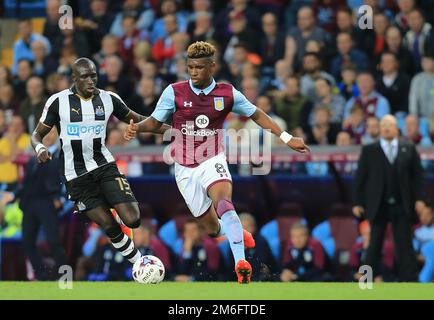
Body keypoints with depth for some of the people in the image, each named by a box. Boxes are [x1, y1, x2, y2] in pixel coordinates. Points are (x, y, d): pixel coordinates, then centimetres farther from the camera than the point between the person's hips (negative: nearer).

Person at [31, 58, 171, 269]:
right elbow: (37, 134, 1)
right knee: (109, 226, -7)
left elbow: (136, 120, 14)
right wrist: (39, 148, -23)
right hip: (76, 176, -2)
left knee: (132, 220, -13)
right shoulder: (58, 101, -6)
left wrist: (171, 130, 5)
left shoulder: (108, 99, 1)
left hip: (104, 165, 2)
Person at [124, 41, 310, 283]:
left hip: (212, 161, -2)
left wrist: (287, 138, 7)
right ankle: (238, 233, 43)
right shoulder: (174, 92, -5)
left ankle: (241, 264, -42)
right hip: (186, 169, 2)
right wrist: (137, 128, -18)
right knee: (213, 229, 7)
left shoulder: (227, 94, -3)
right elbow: (155, 122, 4)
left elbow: (256, 115, 10)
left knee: (223, 203, -33)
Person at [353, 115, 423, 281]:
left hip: (402, 206, 1)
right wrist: (358, 202, -1)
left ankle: (409, 280, -1)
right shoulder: (369, 150, 3)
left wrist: (418, 198, -1)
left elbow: (417, 174, 7)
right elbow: (360, 178, 2)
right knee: (375, 245, 5)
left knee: (405, 246, -2)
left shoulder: (409, 149, 6)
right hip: (378, 206, -1)